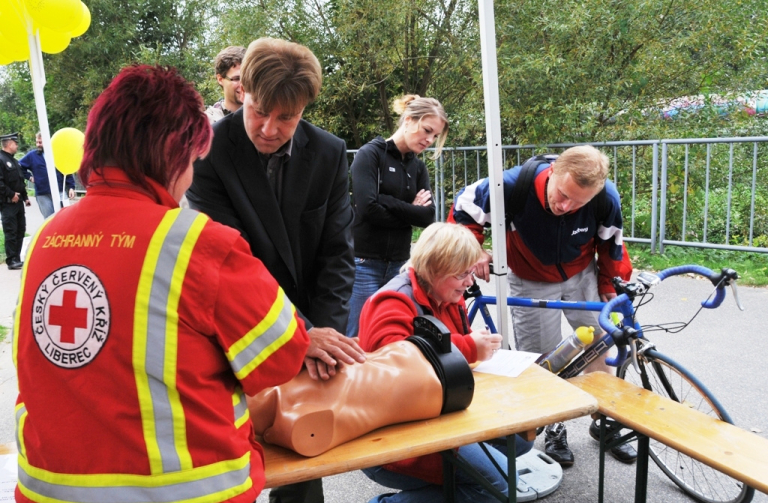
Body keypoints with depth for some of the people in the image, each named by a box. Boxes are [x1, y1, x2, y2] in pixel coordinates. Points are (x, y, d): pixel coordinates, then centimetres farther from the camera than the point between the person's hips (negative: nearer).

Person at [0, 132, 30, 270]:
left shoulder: (14, 161, 18)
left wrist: (25, 197, 17)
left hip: (18, 201, 9)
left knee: (20, 230, 11)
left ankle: (17, 258, 19)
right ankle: (11, 261, -1)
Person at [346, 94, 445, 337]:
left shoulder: (418, 167, 12)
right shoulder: (371, 153, -5)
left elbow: (428, 216, -1)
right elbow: (368, 208, -18)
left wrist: (388, 203, -12)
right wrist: (409, 211, -6)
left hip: (399, 265, 6)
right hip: (365, 264, -6)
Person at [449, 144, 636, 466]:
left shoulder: (606, 199, -27)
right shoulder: (514, 186, -35)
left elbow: (610, 243, -6)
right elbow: (464, 208, -17)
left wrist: (610, 285, 3)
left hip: (582, 276, 2)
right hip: (531, 283, -2)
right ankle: (554, 429, 26)